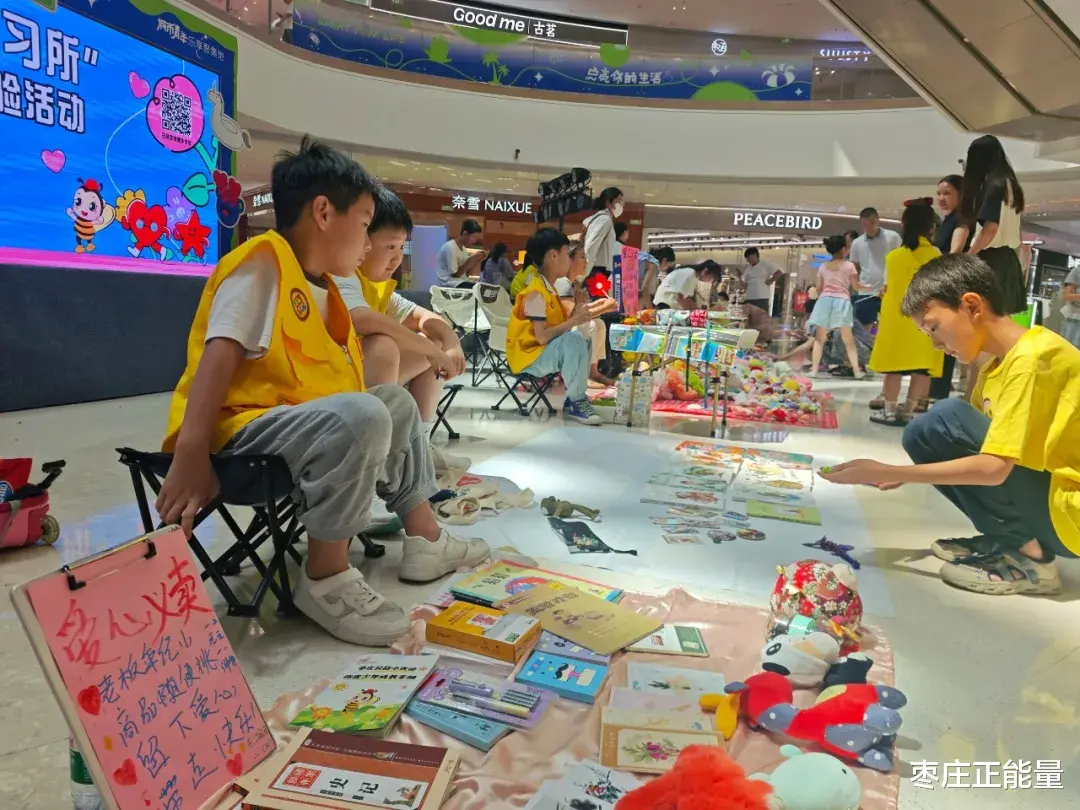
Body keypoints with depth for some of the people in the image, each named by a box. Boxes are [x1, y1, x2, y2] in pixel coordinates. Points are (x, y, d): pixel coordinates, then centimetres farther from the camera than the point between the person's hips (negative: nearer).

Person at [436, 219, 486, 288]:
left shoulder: (463, 248, 13)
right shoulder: (450, 247, -14)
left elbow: (468, 273, 11)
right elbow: (455, 274, -15)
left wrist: (479, 260, -2)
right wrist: (471, 259, -17)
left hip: (461, 282, 9)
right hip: (451, 285, -9)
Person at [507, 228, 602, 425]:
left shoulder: (549, 289, 11)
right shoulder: (536, 294, -19)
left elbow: (560, 329, 9)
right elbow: (542, 337, -27)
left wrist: (577, 309, 0)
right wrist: (574, 321, -22)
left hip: (546, 352, 10)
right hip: (529, 357, -10)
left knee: (583, 341, 13)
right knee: (574, 340, -30)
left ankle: (576, 396, 7)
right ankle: (575, 402, -16)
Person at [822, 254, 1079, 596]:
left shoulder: (1032, 357, -21)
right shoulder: (997, 366, 8)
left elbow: (993, 468, -27)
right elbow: (982, 443, 12)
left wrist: (889, 472, -23)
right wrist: (905, 474, -4)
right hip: (1042, 497, 9)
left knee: (946, 419, -22)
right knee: (924, 436, 6)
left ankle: (1026, 555, -11)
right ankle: (1004, 539, 6)